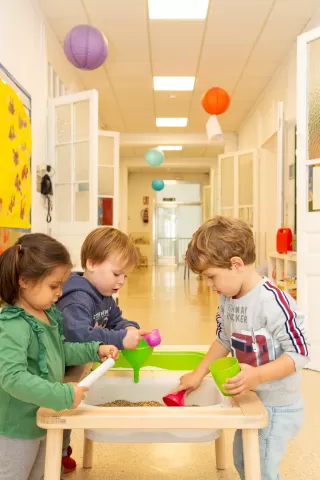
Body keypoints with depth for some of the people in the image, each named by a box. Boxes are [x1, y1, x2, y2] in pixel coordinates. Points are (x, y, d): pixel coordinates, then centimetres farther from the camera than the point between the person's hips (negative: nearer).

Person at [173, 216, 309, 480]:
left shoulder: (273, 301, -29)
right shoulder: (228, 299, -4)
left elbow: (299, 353, -27)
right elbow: (224, 340, 9)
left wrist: (257, 376, -37)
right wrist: (198, 374, 8)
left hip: (278, 406, -8)